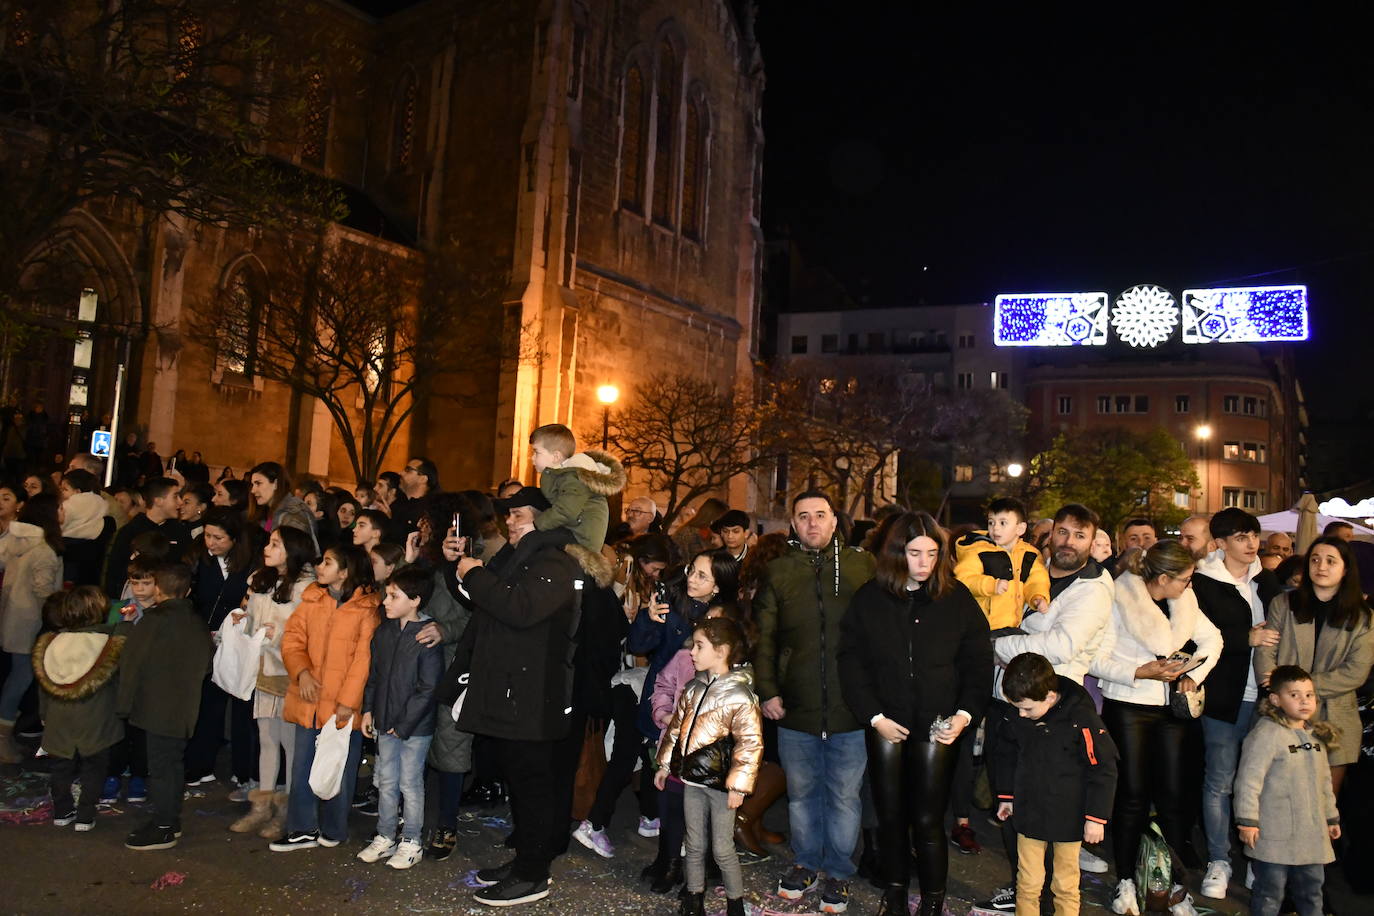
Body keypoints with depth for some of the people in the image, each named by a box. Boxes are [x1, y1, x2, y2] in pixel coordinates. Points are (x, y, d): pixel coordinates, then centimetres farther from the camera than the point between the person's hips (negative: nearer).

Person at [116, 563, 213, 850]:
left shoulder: (153, 621, -14)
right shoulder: (198, 622, 7)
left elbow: (133, 663, -12)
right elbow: (206, 664, 14)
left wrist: (125, 704, -5)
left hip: (158, 707, -7)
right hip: (186, 708, 7)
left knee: (160, 766, 0)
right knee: (174, 763, 17)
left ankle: (163, 829, 7)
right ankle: (172, 818, 28)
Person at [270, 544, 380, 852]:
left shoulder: (367, 608, -10)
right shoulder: (311, 600, 6)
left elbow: (363, 659, -12)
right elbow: (292, 639, 5)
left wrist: (348, 701, -16)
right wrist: (302, 672, -13)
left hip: (344, 704, -4)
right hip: (309, 700, 5)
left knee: (339, 768, 8)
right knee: (303, 765, 11)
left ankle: (333, 830, 25)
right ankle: (303, 829, 24)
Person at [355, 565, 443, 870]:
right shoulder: (383, 632, 3)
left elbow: (428, 688, -17)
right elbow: (374, 674, 14)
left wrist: (403, 724, -15)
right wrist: (369, 709, 8)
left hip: (415, 726, -6)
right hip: (385, 722, 6)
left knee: (410, 784, 6)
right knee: (386, 781, 17)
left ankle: (411, 842, 21)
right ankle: (384, 837, 31)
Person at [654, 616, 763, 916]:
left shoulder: (739, 694, -15)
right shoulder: (693, 688, 5)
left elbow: (750, 742, -16)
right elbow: (676, 727, 15)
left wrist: (738, 784, -16)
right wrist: (665, 764, 16)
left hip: (720, 782, -6)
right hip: (692, 779, 6)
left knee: (722, 849, 5)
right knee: (695, 846, 16)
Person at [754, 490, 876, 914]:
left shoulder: (862, 566, -2)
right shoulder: (778, 572, 2)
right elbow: (763, 638, 4)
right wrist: (767, 691, -2)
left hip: (851, 709, -2)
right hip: (796, 709, 2)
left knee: (844, 797, 11)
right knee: (801, 794, 17)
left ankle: (838, 872, 30)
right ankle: (806, 864, 37)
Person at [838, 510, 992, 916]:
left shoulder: (958, 598, 0)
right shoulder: (869, 598, -1)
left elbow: (979, 662, 3)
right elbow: (850, 661, 0)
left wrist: (965, 715, -7)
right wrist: (874, 716, -7)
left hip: (938, 725, -1)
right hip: (886, 723, 1)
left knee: (928, 820, 0)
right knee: (890, 816, 9)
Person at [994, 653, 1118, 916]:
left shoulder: (1080, 718, -20)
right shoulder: (1020, 717, -5)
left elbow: (1104, 770, -13)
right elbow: (1008, 754, 13)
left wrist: (1096, 817, -10)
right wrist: (1007, 796, 18)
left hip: (1068, 819, -3)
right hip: (1028, 813, 4)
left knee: (1066, 885, 14)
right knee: (1028, 883, 11)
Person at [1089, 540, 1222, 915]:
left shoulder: (1183, 602, 5)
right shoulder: (1119, 602, -13)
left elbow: (1212, 639, 19)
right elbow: (1096, 661, -13)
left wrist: (1193, 676, 5)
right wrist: (1142, 672, -22)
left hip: (1171, 707, 5)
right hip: (1128, 706, -5)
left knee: (1172, 795, 4)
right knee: (1132, 795, 1)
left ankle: (1176, 882, 15)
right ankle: (1125, 882, 14)